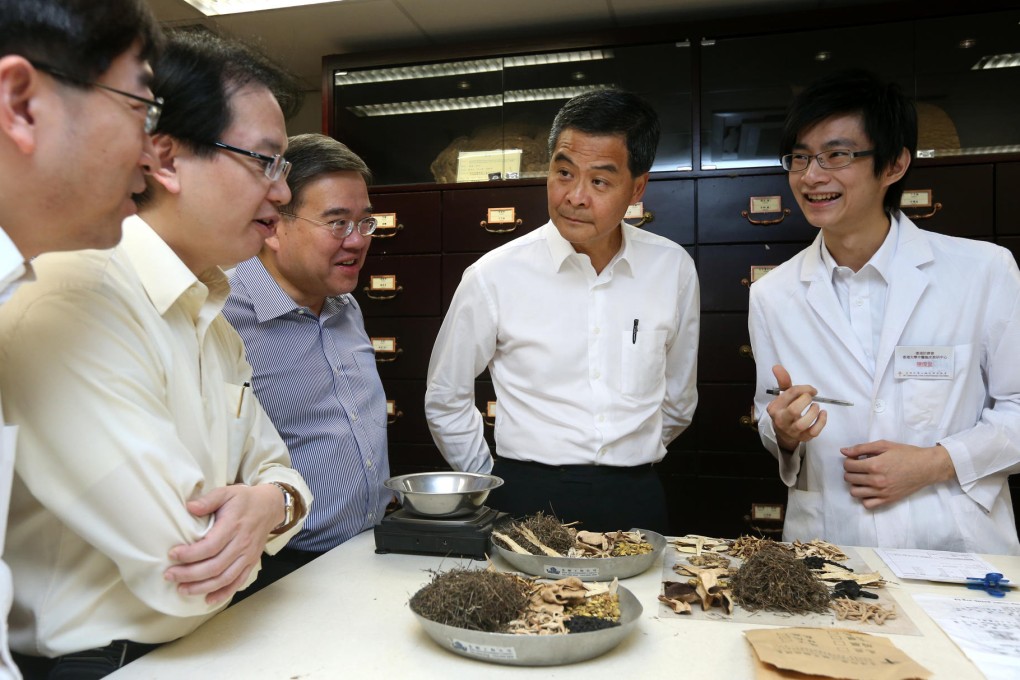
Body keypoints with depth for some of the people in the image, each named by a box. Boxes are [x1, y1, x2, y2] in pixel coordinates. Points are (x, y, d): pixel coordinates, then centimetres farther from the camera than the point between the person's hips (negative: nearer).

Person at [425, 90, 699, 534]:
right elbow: (444, 402, 3)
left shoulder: (673, 269, -1)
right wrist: (494, 487, 8)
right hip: (526, 499, -2)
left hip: (635, 501, 2)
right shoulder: (494, 276, -8)